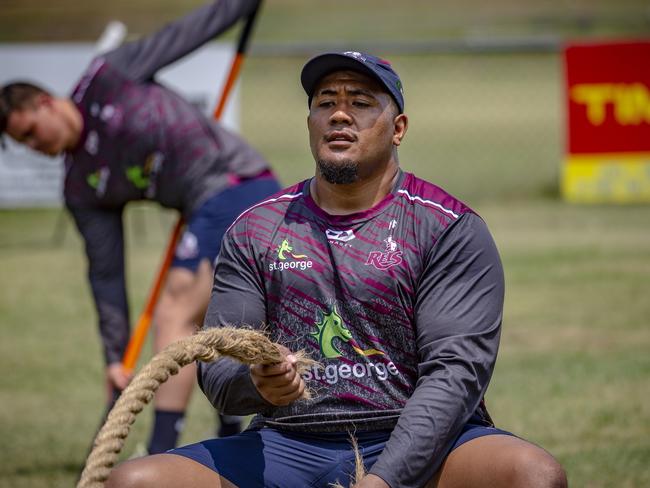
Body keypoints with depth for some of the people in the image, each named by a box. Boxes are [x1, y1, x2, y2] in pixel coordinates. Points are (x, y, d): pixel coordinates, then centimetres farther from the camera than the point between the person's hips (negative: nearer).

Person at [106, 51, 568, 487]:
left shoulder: (449, 228, 2)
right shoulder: (253, 230, 13)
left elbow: (455, 372, -8)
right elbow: (217, 366, 8)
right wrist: (256, 384, -18)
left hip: (416, 448, -2)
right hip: (287, 443, 3)